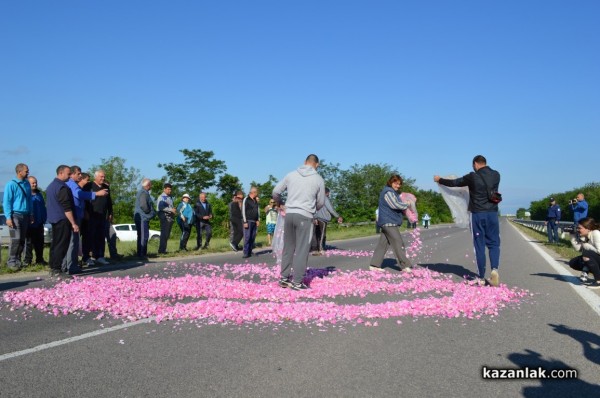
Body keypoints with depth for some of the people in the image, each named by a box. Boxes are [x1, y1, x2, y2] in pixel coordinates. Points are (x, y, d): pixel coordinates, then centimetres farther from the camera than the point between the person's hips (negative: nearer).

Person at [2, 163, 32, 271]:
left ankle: (18, 260, 15)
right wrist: (8, 217, -13)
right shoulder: (11, 184, -7)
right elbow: (6, 202, -8)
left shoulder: (27, 184, 10)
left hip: (25, 215, 6)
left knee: (22, 240, 8)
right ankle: (11, 261, -2)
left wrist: (30, 214, 12)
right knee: (16, 239, -10)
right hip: (15, 215, -6)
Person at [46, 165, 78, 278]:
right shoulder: (62, 187, -16)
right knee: (62, 245, -8)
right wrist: (73, 223, -20)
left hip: (54, 219, 10)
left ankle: (53, 269, 16)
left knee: (55, 244, 13)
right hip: (63, 220, -10)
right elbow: (67, 208, -20)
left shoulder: (51, 186, 16)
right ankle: (57, 270, -8)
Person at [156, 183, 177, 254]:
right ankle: (161, 250, -5)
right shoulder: (161, 197, -7)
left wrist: (174, 210, 9)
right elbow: (160, 207, -19)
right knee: (164, 234, -8)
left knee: (167, 235, 10)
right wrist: (171, 209, -22)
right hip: (165, 217, -8)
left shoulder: (170, 197, 18)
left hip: (171, 217, 8)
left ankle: (163, 249, 16)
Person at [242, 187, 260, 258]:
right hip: (248, 221, -7)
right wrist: (245, 222, -14)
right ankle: (246, 253, -7)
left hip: (255, 222, 7)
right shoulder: (246, 199, -6)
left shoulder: (256, 201, 15)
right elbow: (243, 211, -9)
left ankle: (250, 252, 10)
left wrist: (258, 220, 8)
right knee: (247, 237, -8)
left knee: (253, 237, 5)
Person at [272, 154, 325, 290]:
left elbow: (276, 192, 10)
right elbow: (321, 202, 7)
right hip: (305, 216, -4)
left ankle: (284, 278, 18)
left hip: (289, 214, 4)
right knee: (302, 249, 1)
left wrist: (279, 204, 30)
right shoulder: (318, 179, 1)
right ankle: (297, 282, 2)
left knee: (288, 247, 13)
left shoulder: (291, 174, 8)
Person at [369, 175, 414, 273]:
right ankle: (405, 266, -3)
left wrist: (404, 205, 4)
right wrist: (406, 204, -7)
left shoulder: (393, 192, 21)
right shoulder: (388, 192, -12)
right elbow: (395, 205, -19)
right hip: (389, 222, -10)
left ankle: (374, 265, 9)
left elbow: (396, 204, 22)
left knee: (383, 244, 8)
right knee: (398, 244, -7)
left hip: (388, 223, 10)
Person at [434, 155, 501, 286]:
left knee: (479, 246, 3)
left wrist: (439, 180, 22)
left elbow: (454, 183, 5)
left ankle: (481, 278, 6)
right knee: (493, 243, 10)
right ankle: (494, 269, -13)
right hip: (492, 214, 3)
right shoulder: (496, 175, 4)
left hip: (477, 214, -3)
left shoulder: (473, 177, -8)